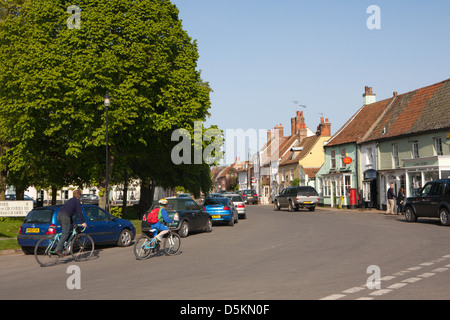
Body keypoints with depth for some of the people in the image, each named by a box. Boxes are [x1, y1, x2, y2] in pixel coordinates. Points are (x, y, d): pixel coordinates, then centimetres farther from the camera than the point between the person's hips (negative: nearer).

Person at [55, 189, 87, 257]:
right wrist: (82, 222, -3)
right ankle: (58, 249, -19)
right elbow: (79, 212, -5)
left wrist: (71, 223, 38)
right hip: (65, 216, -9)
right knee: (66, 233, -10)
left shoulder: (71, 200, 28)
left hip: (59, 215, 9)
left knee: (64, 233, 18)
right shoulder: (77, 201, 2)